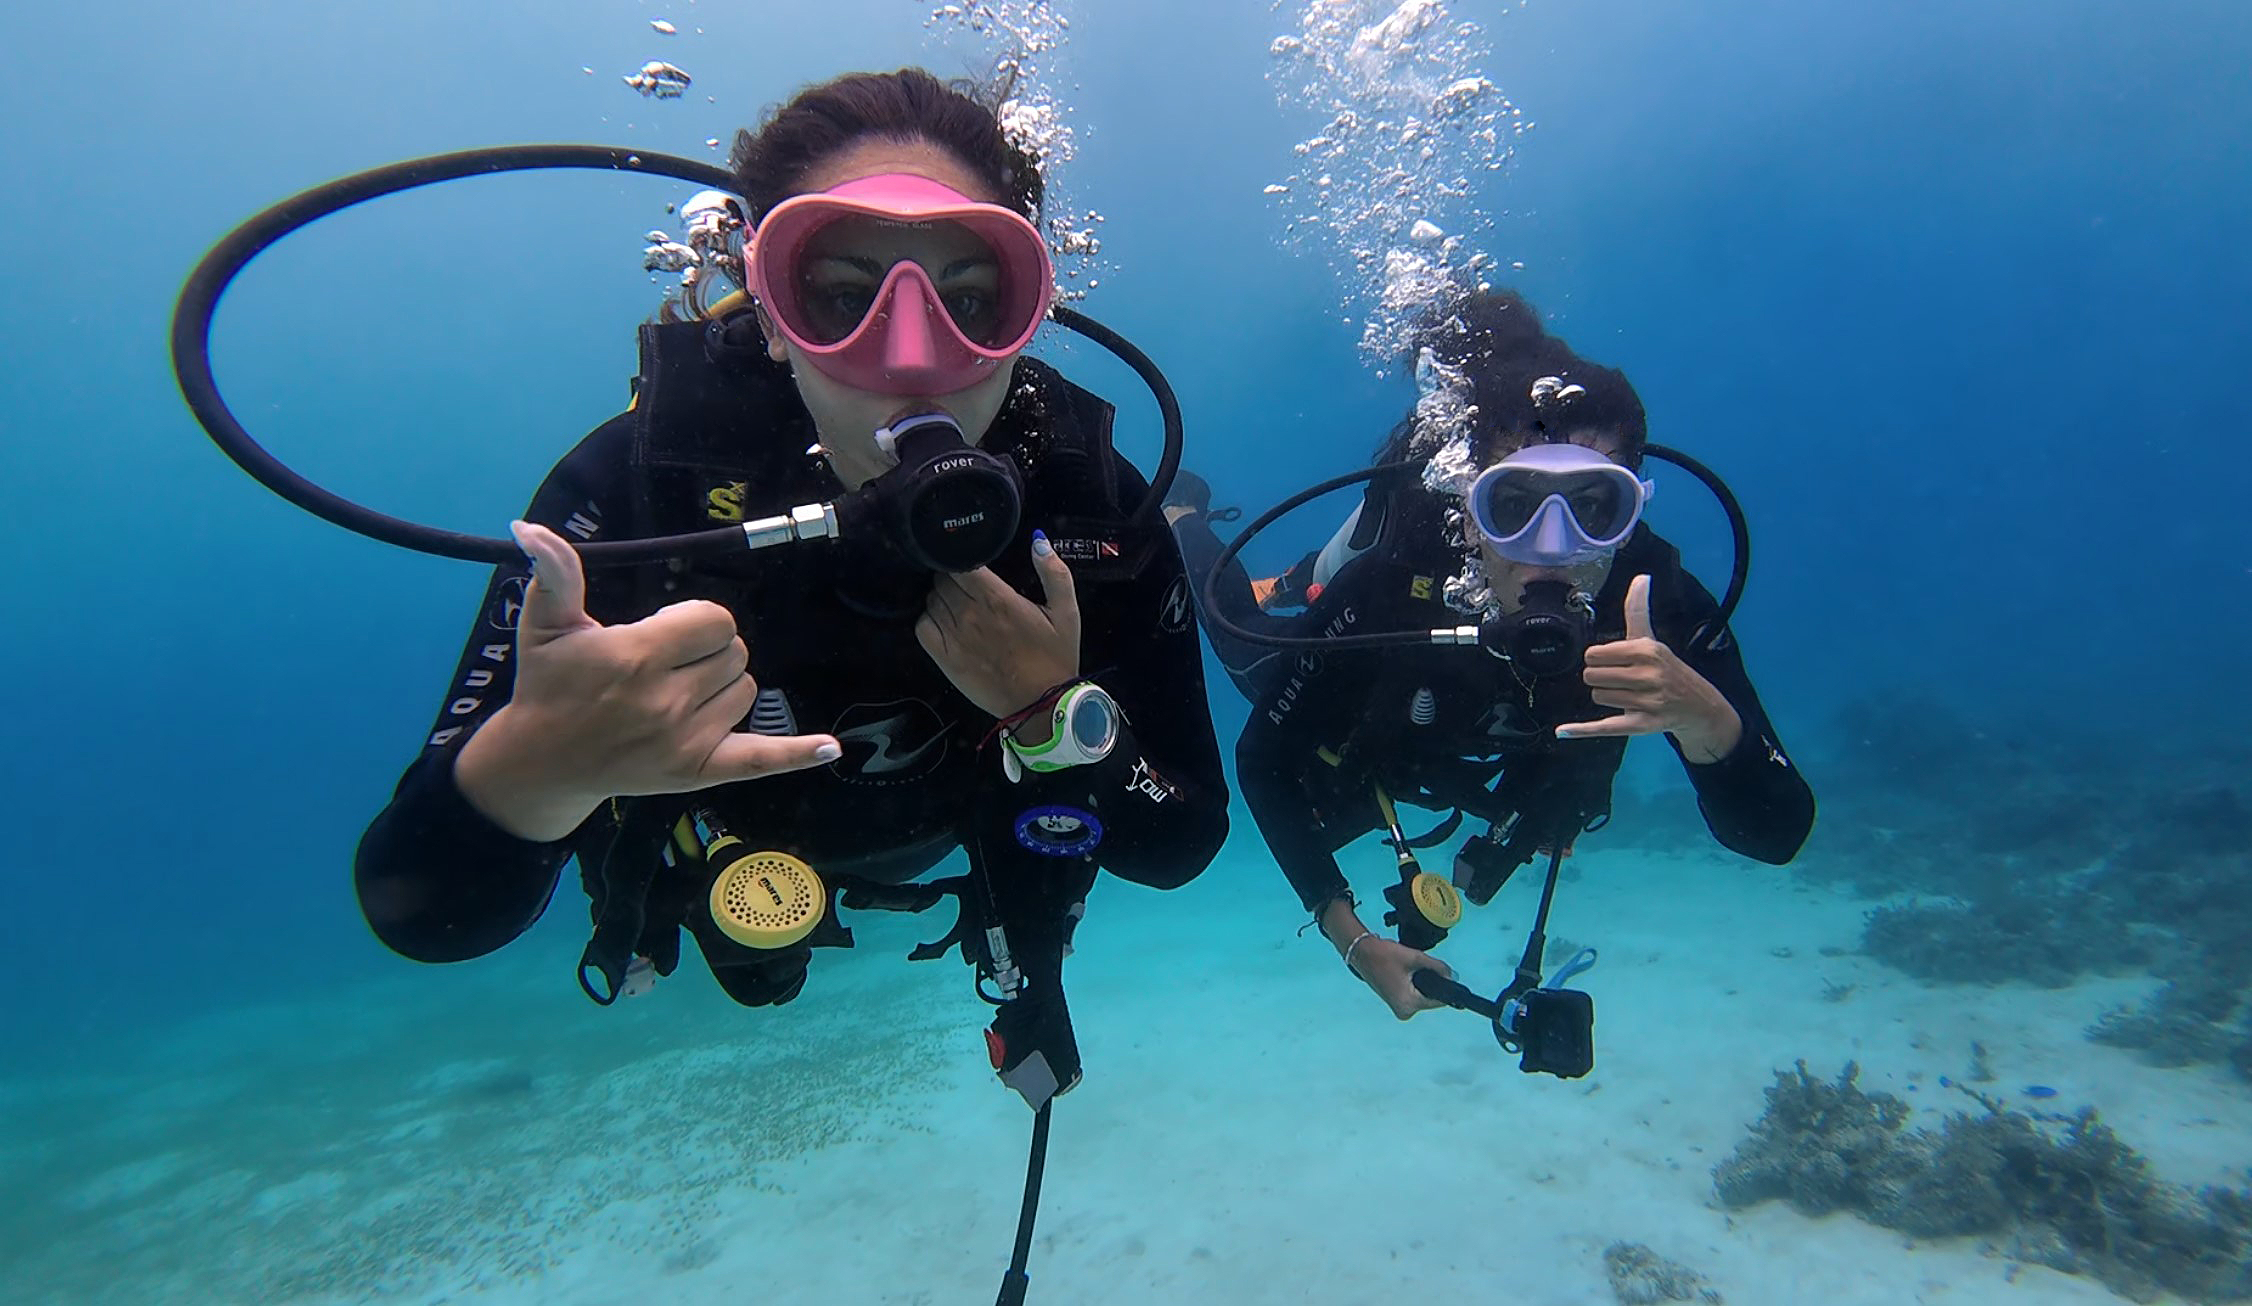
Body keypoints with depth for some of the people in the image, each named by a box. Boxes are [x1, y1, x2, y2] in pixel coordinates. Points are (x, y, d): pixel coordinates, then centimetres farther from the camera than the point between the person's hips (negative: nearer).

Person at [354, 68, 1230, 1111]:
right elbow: (419, 914, -37)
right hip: (718, 858, 0)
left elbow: (1180, 847, -24)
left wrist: (1058, 716, -44)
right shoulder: (634, 486, -38)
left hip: (963, 855, 1)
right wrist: (539, 767, -60)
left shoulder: (1097, 508, -33)